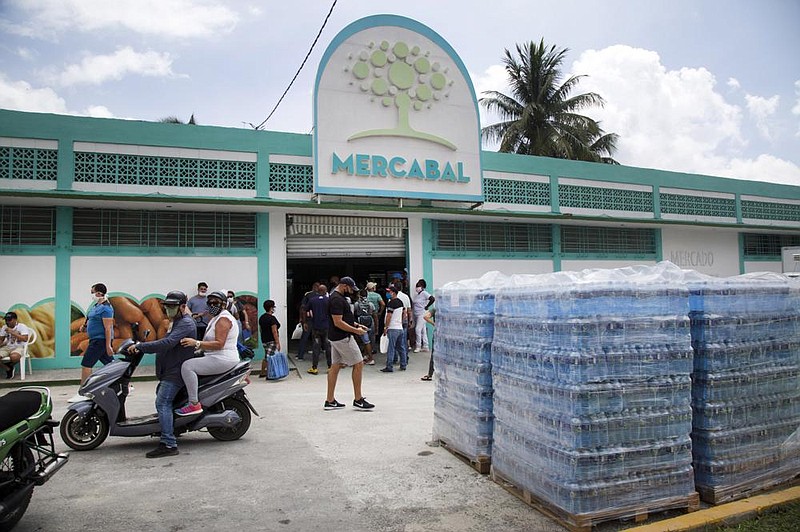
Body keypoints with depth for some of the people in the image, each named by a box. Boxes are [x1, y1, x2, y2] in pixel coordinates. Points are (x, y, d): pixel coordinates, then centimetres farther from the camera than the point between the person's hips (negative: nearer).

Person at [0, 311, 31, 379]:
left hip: (19, 347, -5)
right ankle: (8, 368, 2)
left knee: (14, 357, -40)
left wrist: (12, 332, -21)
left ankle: (10, 365, 0)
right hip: (7, 347, 5)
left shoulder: (22, 326, -6)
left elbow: (25, 339, -18)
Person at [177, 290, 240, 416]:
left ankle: (194, 404, -21)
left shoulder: (223, 319, -13)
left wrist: (196, 343, -28)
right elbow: (208, 342, 21)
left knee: (187, 366, -20)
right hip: (217, 358, 12)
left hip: (222, 359, -12)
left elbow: (219, 344, -24)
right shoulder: (216, 318, 20)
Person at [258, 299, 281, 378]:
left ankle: (262, 373, 26)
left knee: (266, 357, 19)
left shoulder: (261, 318, 11)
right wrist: (278, 342, -18)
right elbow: (274, 332, -19)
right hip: (271, 341, -9)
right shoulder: (272, 318, -16)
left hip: (264, 340, 9)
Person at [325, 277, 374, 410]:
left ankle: (330, 401, 15)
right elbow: (338, 322, -23)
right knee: (358, 364, -4)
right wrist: (355, 330, -17)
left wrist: (356, 324, 14)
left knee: (335, 366, 11)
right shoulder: (337, 299, -18)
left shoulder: (337, 297, 15)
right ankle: (358, 400, 2)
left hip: (336, 338, 11)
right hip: (343, 338, -11)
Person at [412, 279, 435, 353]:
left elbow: (433, 299, -21)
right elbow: (413, 305, 23)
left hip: (422, 314, -8)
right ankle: (425, 346, 14)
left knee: (418, 329, -12)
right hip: (416, 315, 8)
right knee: (423, 331, 10)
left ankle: (418, 346, -4)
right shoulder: (416, 295, 14)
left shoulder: (424, 293, -10)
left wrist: (427, 306, -15)